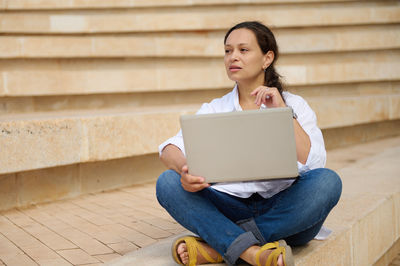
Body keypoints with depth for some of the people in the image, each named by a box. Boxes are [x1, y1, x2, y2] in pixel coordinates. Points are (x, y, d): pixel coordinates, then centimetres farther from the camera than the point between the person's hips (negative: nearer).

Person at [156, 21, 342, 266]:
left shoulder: (294, 105, 6)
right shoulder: (213, 110, 11)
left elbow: (313, 162, -10)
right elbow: (170, 149, -5)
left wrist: (283, 111, -13)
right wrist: (184, 170, -27)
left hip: (283, 214, -1)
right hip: (229, 209, 1)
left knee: (328, 181, -30)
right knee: (168, 182, -19)